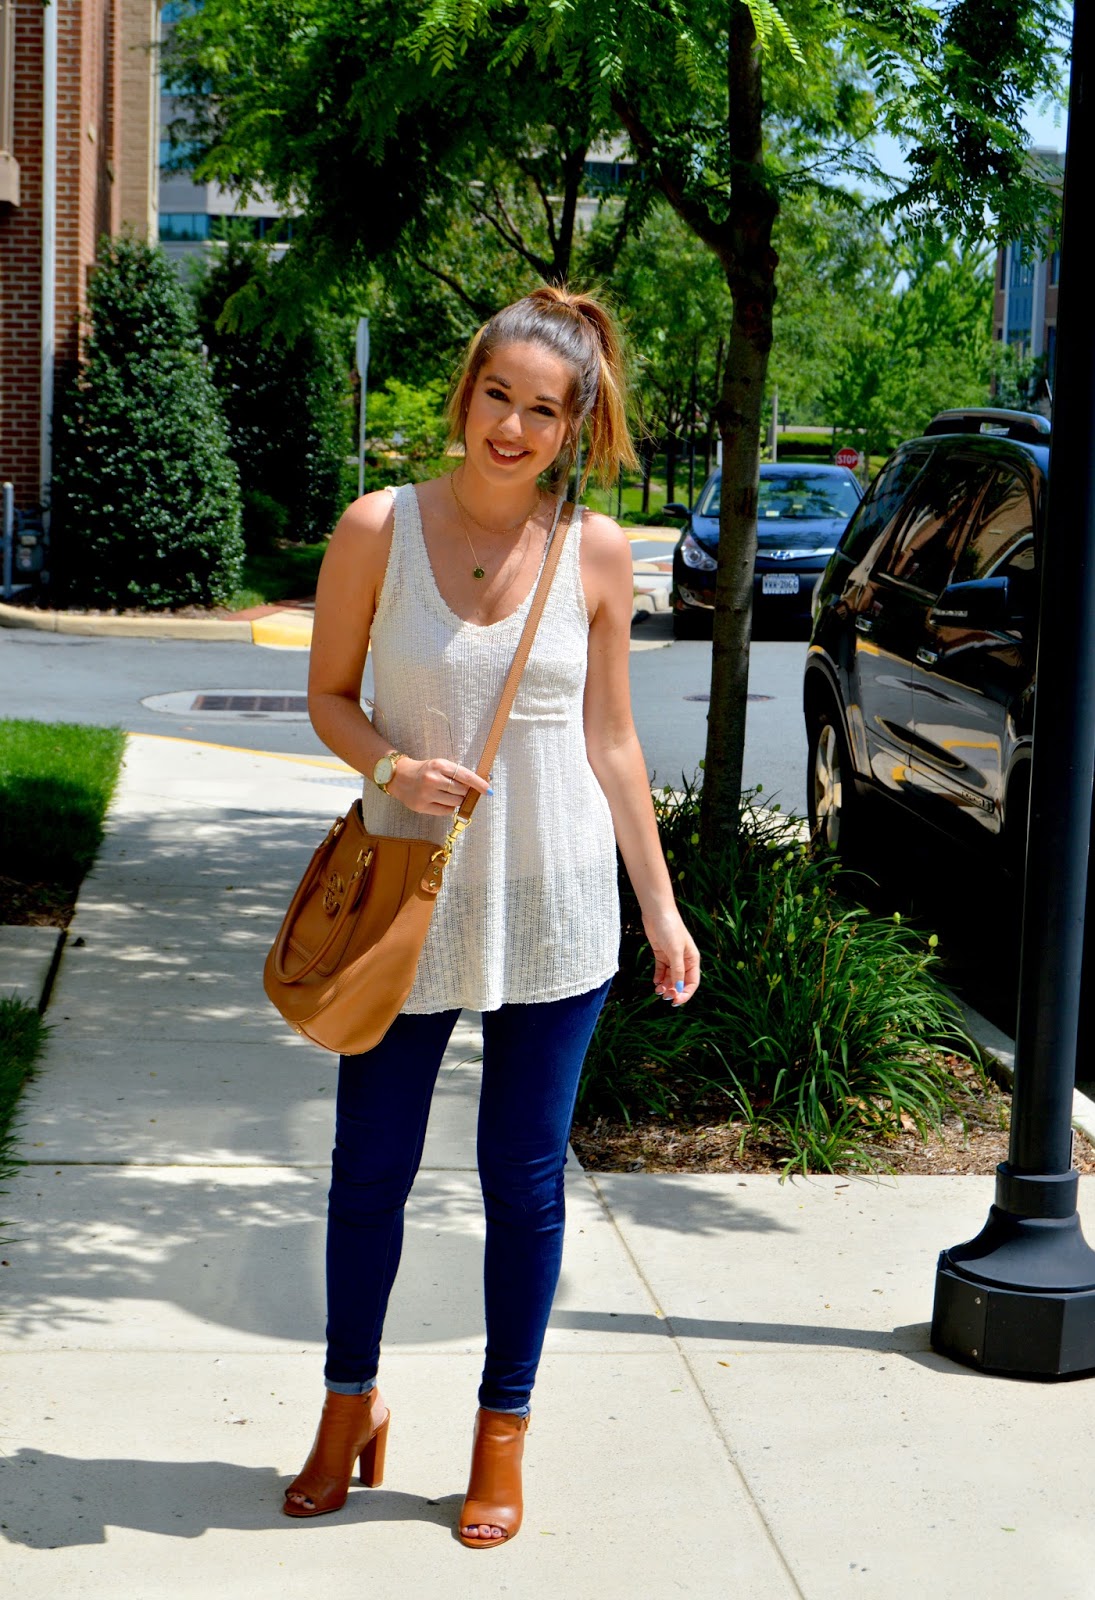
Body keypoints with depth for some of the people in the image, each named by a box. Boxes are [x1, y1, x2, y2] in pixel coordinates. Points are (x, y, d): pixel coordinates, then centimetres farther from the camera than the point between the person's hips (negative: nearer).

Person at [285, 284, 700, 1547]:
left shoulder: (595, 553, -2)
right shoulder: (380, 528, -6)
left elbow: (609, 737, 5)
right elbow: (327, 695, 3)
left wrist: (660, 907, 4)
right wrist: (390, 767, -19)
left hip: (553, 903, 0)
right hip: (408, 891, 0)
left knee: (524, 1176, 8)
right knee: (370, 1167, 10)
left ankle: (503, 1433, 26)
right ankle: (350, 1403, 34)